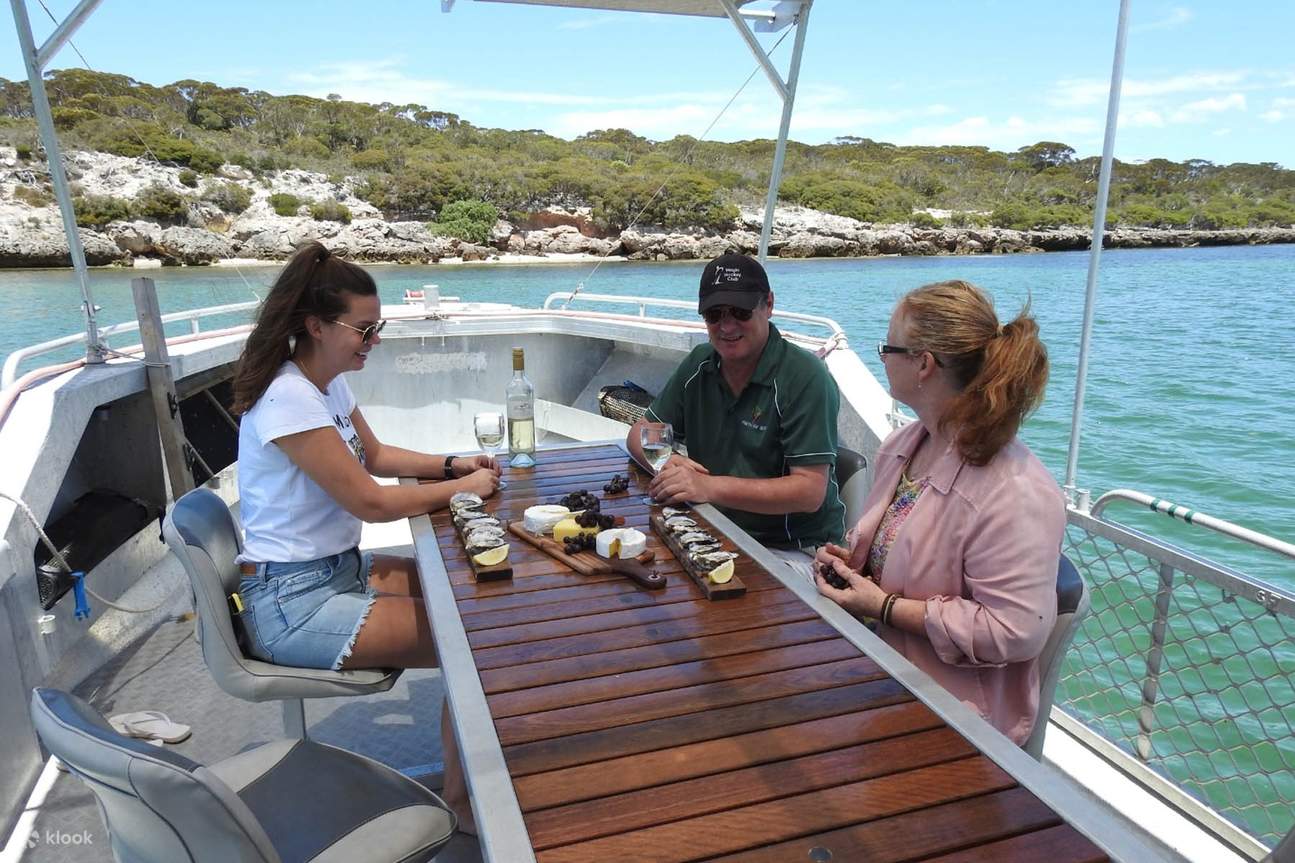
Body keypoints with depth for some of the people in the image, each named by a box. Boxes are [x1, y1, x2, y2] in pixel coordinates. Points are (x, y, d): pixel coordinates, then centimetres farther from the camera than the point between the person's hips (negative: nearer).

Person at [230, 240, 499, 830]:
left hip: (339, 568, 10)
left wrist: (450, 464, 2)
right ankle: (462, 798, 6)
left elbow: (375, 455, 18)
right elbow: (369, 501, -23)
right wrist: (461, 489, -11)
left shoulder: (329, 383, 5)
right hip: (294, 602, -9)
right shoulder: (289, 398, -24)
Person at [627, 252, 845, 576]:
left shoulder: (805, 377, -14)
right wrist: (666, 462, -12)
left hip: (793, 549, -6)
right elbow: (641, 432, 12)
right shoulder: (700, 364, 6)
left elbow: (810, 492, -20)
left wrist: (711, 487, -28)